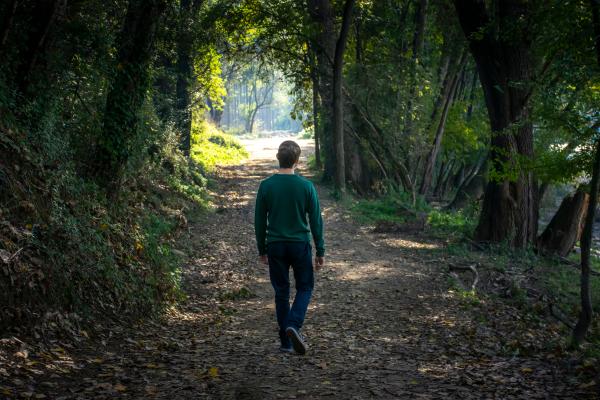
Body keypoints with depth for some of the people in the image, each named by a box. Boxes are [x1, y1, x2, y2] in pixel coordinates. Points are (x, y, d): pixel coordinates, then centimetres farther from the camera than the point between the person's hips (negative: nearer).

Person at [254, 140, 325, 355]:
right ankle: (294, 325, -10)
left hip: (275, 246, 2)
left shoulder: (266, 186, -4)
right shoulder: (306, 186, -8)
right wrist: (320, 251, 5)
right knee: (305, 287, 14)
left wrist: (262, 249, 13)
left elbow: (259, 221, 2)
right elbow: (316, 221, -4)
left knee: (281, 292, 10)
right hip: (300, 245, -1)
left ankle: (286, 342, 12)